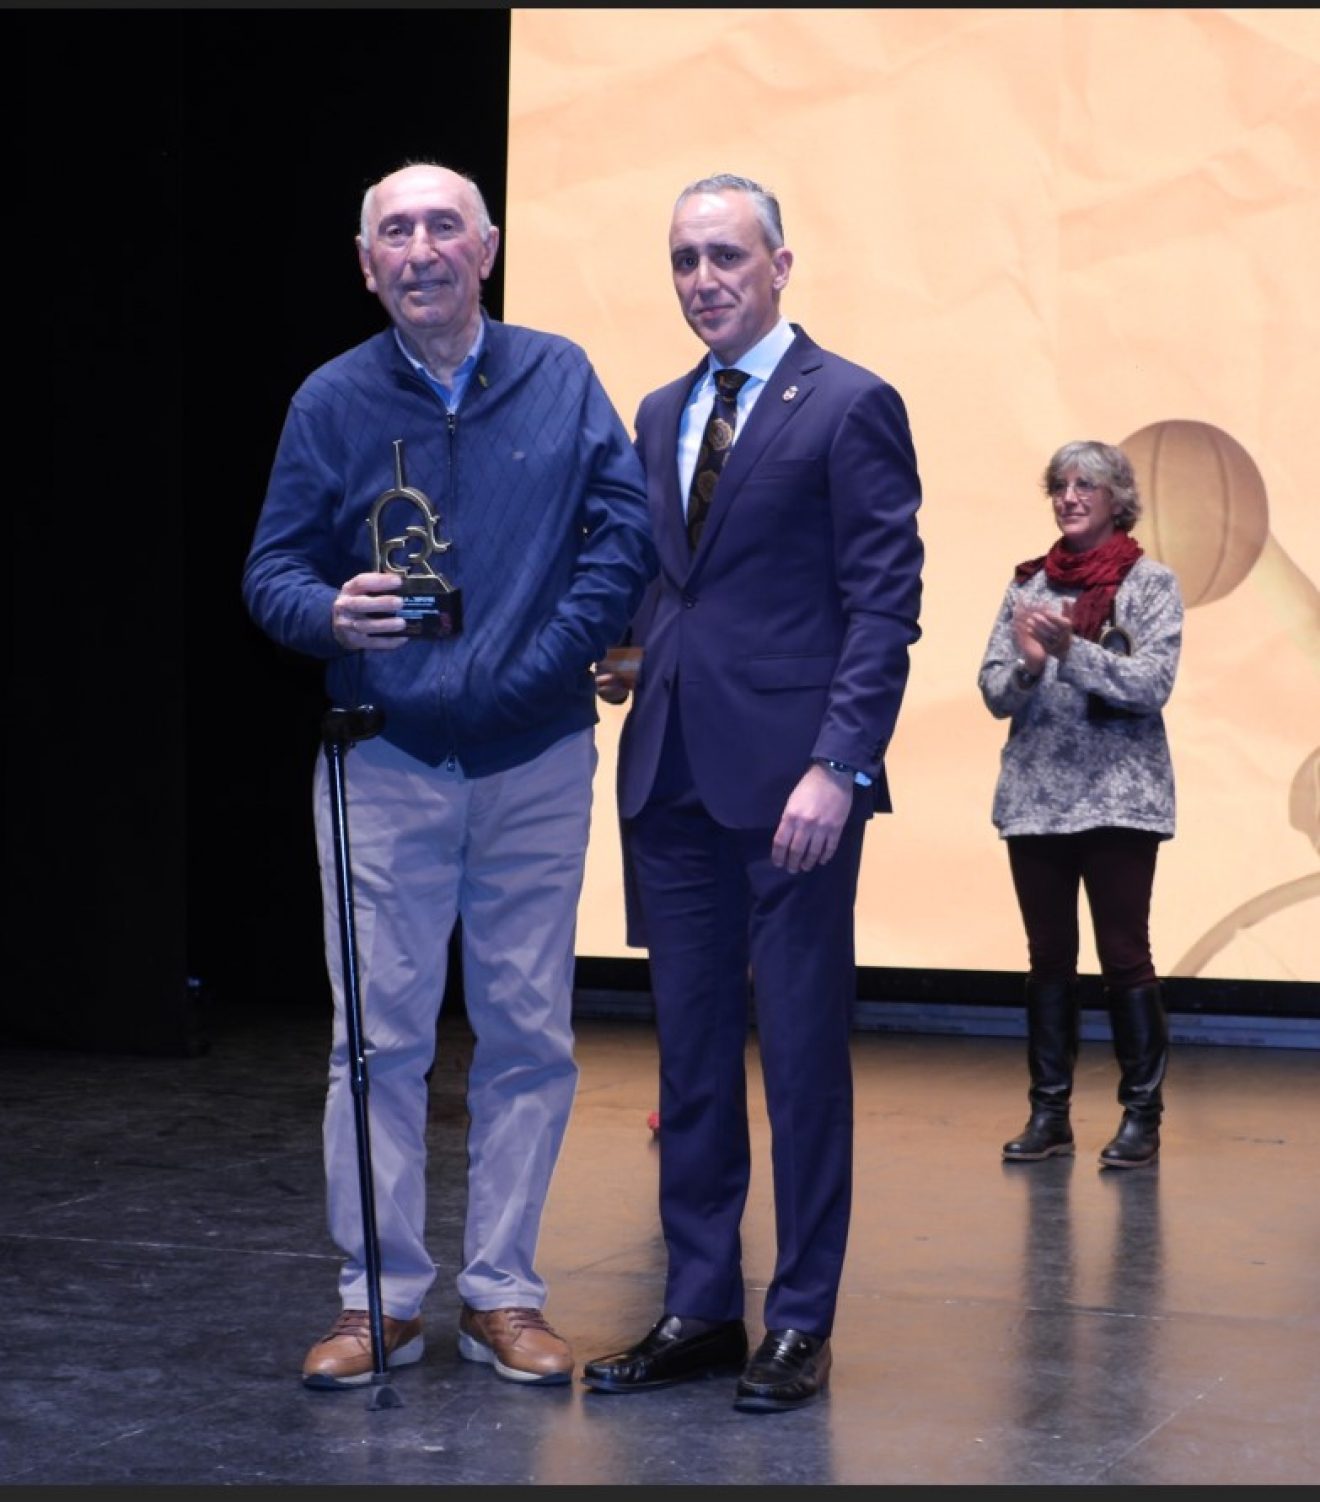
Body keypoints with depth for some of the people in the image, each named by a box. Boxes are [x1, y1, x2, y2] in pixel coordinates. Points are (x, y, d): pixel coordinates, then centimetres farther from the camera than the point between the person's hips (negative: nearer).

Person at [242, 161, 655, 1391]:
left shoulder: (559, 380, 5)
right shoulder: (331, 401, 3)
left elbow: (625, 531, 2)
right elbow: (272, 570, 3)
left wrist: (548, 663, -9)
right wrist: (331, 611, -19)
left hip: (536, 764, 1)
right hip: (385, 763, -1)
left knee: (527, 1032, 5)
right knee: (380, 1034, 0)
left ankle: (502, 1291, 15)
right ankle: (379, 1298, 10)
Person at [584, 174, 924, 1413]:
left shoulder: (850, 407, -4)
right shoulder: (660, 415, 17)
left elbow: (883, 604, -9)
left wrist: (837, 765, -17)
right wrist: (632, 658, 3)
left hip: (788, 776, -6)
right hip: (674, 774, 6)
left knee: (803, 1053, 1)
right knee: (690, 1052, 10)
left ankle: (801, 1323, 10)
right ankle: (699, 1309, 18)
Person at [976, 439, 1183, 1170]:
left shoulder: (1149, 582, -1)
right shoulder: (1029, 583, 10)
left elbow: (1152, 684, -11)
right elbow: (994, 691, 6)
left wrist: (1070, 650, -22)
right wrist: (1027, 667, -15)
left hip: (1117, 798, -4)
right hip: (1034, 796, 4)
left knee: (1124, 957, -2)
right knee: (1048, 957, 8)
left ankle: (1141, 1113, 6)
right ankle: (1048, 1111, 14)